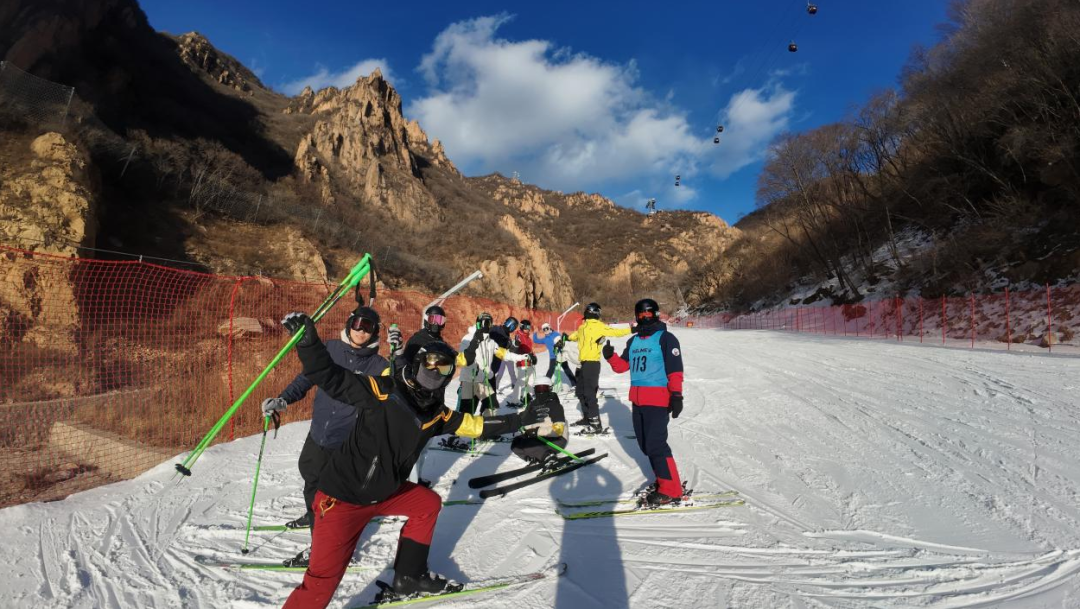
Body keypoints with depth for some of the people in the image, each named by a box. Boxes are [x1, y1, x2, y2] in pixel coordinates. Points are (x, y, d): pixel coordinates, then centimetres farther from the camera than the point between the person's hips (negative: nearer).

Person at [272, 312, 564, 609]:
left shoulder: (436, 414, -1)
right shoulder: (380, 391, -19)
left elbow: (478, 426, 2)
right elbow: (330, 377, -21)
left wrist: (524, 420, -1)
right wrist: (307, 341, -35)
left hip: (385, 493, 8)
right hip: (342, 498, -7)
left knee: (429, 504, 20)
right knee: (321, 584, -7)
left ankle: (409, 576, 34)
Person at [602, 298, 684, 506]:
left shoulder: (666, 338, -5)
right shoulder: (633, 341, 15)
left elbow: (675, 369, -11)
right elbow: (622, 365, 14)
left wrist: (676, 395, -19)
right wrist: (611, 356, -5)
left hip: (657, 400, -8)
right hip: (637, 399, 8)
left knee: (655, 444, -11)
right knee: (645, 444, 13)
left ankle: (671, 490, 1)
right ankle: (664, 480, 28)